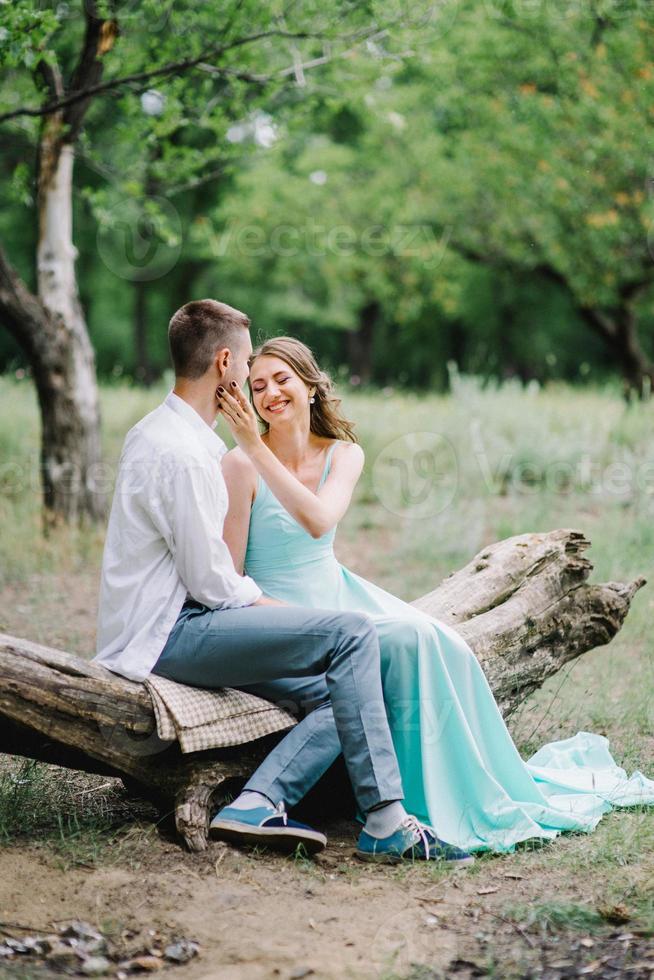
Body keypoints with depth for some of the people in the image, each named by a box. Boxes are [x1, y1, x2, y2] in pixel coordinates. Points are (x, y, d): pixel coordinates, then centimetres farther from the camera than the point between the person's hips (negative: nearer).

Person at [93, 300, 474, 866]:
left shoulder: (155, 432, 17)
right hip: (168, 634, -10)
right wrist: (274, 607, 0)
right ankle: (386, 824, -20)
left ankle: (256, 804, -14)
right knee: (351, 634, -19)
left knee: (341, 692, 2)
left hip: (168, 624, 10)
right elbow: (211, 582, -16)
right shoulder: (182, 455, -18)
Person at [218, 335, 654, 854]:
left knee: (442, 647, -15)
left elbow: (318, 520, -24)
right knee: (408, 641, -25)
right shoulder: (241, 465, -14)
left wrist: (257, 448, -31)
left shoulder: (344, 455, 0)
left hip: (336, 592, 5)